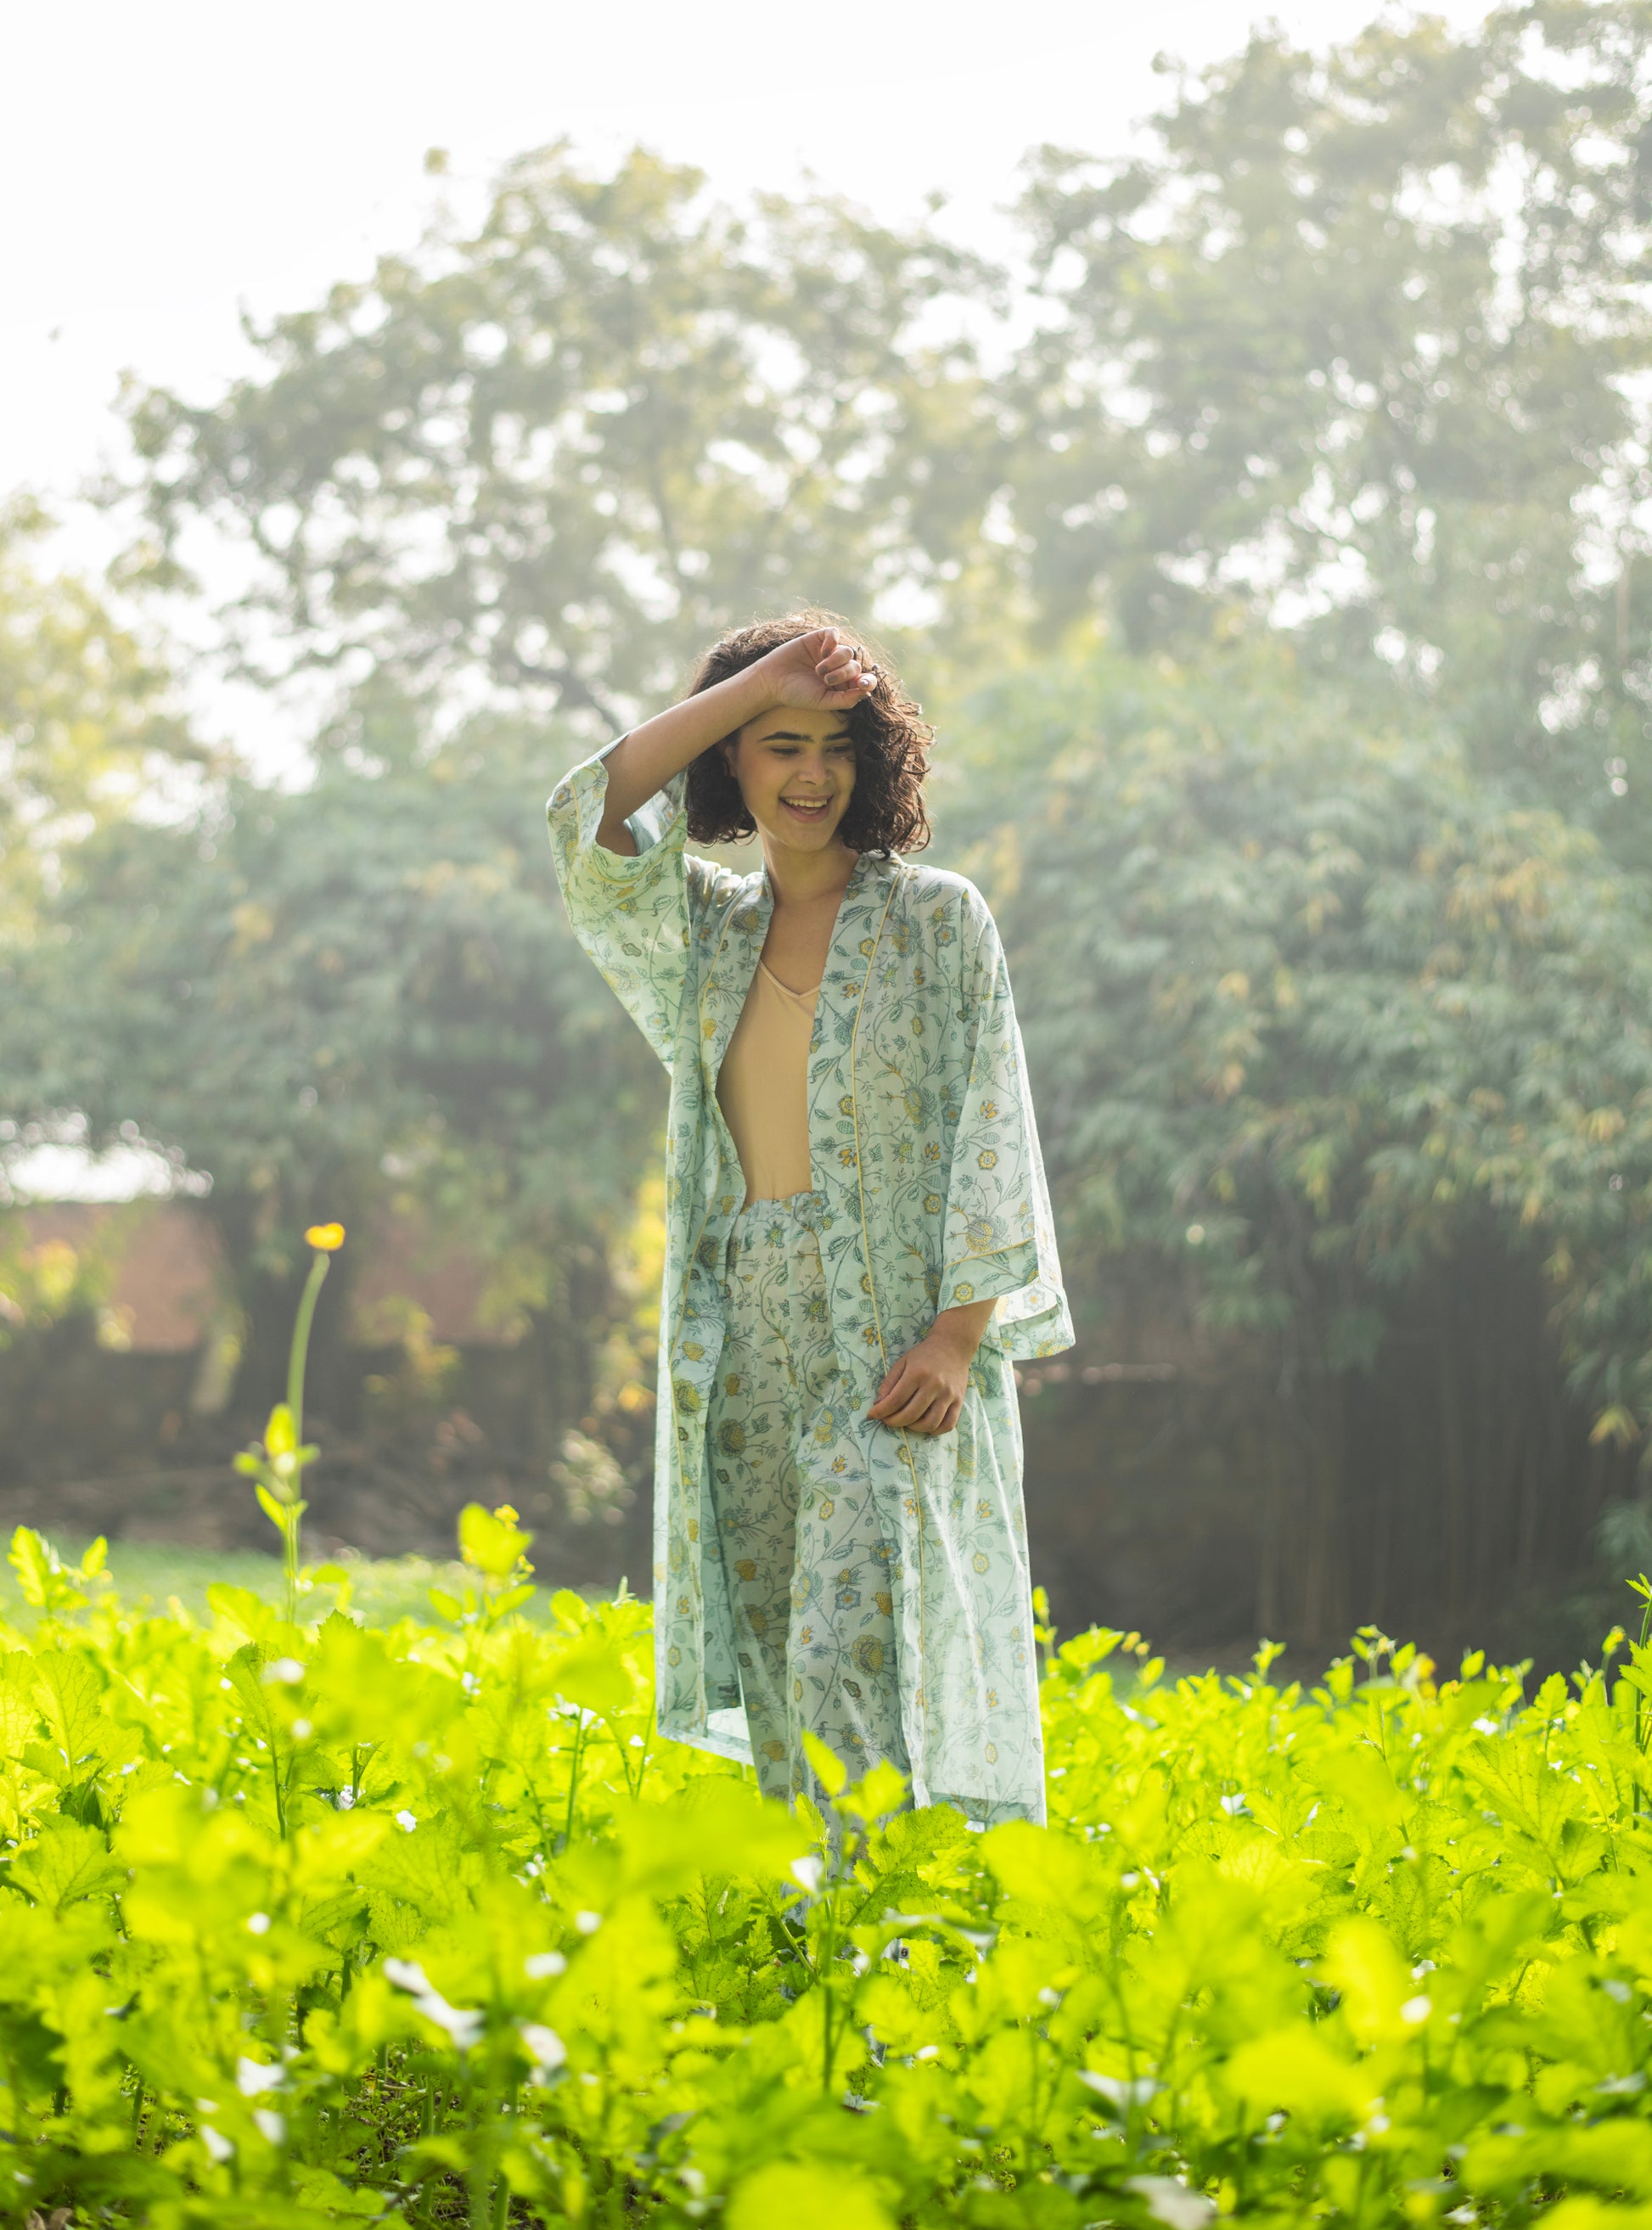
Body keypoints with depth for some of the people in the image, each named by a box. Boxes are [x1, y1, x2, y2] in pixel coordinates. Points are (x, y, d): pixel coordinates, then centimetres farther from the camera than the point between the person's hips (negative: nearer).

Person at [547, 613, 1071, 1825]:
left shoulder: (939, 918, 3)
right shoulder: (705, 932, 14)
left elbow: (991, 1131, -3)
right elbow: (589, 824, -3)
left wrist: (960, 1334, -13)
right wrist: (753, 685, -5)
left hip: (897, 1348, -5)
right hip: (747, 1348, 5)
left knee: (863, 1648, -16)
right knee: (777, 1662, 4)